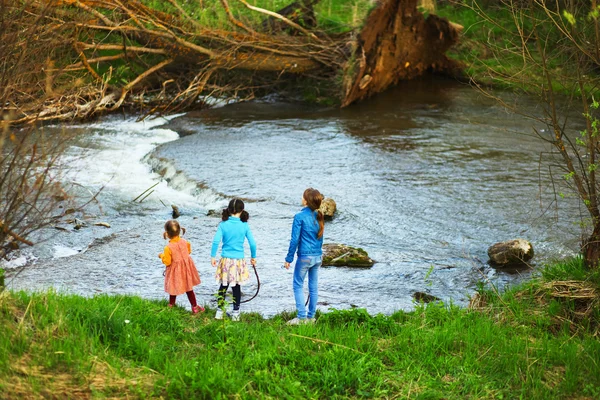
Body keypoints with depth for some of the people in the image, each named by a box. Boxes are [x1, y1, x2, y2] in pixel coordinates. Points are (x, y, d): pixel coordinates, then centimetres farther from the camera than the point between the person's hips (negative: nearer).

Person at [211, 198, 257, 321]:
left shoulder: (223, 224, -6)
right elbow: (252, 243, -2)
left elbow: (216, 241, -11)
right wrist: (253, 257, 13)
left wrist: (213, 256, -1)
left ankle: (219, 311, 16)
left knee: (223, 286, 13)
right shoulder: (244, 225, -5)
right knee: (236, 287, 10)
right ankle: (236, 313, 15)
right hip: (239, 260, 0)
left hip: (225, 260, 0)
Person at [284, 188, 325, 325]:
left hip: (305, 256, -6)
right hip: (318, 256, 6)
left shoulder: (300, 217, -13)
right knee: (313, 287, 12)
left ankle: (301, 317, -2)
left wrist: (289, 258, -5)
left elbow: (294, 240, -12)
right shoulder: (319, 217, 5)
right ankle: (311, 317, 17)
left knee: (298, 285, 3)